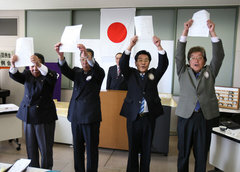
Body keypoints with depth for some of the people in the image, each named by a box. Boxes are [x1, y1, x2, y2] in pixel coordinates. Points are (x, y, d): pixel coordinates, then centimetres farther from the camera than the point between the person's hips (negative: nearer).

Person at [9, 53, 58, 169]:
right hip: (28, 115, 4)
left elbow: (50, 76, -28)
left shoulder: (48, 76, -5)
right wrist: (13, 64, -30)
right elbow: (14, 75, -9)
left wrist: (38, 64, -44)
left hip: (44, 116, -4)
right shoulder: (27, 75, 7)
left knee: (46, 148, 2)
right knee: (30, 147, 13)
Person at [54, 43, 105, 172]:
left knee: (91, 148, 4)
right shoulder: (77, 72, 10)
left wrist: (87, 55, -41)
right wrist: (61, 55, -28)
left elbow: (97, 68, -24)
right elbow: (65, 70, -8)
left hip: (91, 116, -4)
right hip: (75, 115, 4)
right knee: (77, 147, 15)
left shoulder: (98, 73, -1)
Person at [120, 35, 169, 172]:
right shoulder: (130, 74, 5)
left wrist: (159, 47, -23)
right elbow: (123, 64, -12)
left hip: (149, 117, 1)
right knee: (133, 147, 11)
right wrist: (130, 46, -26)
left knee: (147, 148, 13)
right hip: (133, 116, -1)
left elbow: (164, 64, -7)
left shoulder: (154, 74, 9)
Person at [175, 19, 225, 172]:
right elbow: (179, 55, -1)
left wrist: (213, 33, -10)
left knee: (202, 154, 10)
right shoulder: (183, 72, 9)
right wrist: (185, 32, -10)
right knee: (183, 152, 10)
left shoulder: (209, 72, 11)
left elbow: (219, 56, -1)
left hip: (205, 117, 1)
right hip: (186, 116, 0)